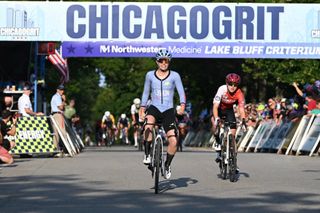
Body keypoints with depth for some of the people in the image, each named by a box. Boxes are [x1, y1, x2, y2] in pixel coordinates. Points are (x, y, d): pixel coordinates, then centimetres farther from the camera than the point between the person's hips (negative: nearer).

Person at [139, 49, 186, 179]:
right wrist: (142, 109, 3)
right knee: (148, 126, -36)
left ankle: (167, 165, 14)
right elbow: (145, 93, 13)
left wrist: (182, 106, -22)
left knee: (173, 141, -11)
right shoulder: (150, 75, 4)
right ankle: (147, 155, -23)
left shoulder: (174, 76, 0)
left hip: (168, 110, 0)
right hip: (154, 108, 0)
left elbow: (181, 92, -5)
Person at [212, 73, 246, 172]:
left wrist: (243, 119, -53)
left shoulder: (239, 93, -26)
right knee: (215, 123, -35)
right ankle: (218, 144, -14)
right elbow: (215, 106, -36)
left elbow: (241, 107, -35)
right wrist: (216, 118, -52)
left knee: (232, 134, -5)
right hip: (219, 109, -2)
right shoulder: (222, 90, -31)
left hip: (229, 110, 2)